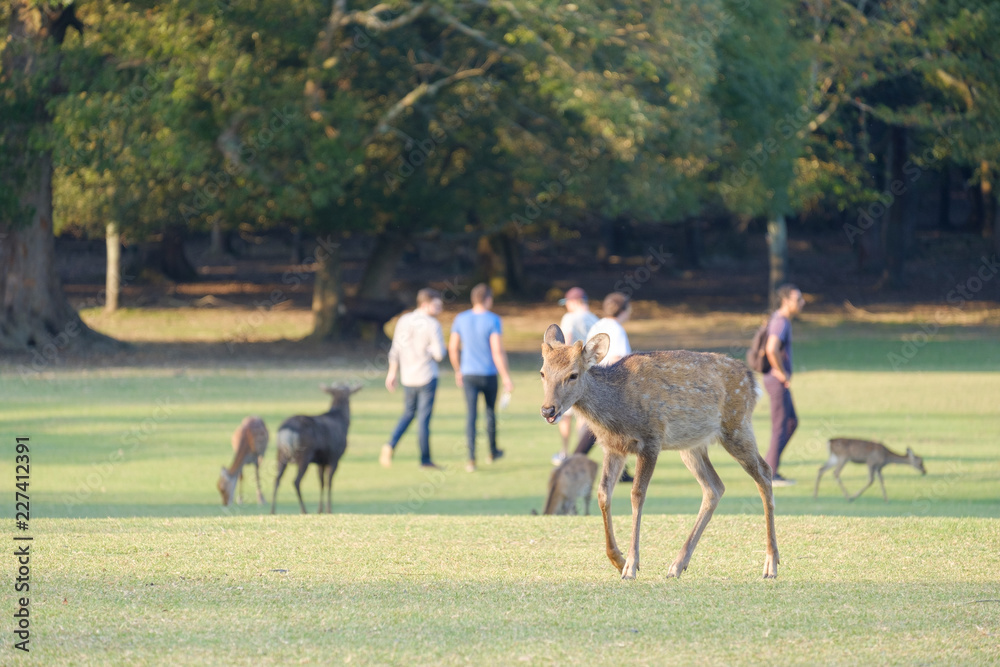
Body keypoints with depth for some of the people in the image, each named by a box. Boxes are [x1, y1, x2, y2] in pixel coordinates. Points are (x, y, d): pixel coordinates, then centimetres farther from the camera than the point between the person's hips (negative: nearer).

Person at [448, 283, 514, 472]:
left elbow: (453, 348, 7)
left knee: (471, 415, 0)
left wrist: (458, 371, 22)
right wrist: (506, 378, -12)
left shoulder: (461, 319, 1)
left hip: (468, 373, 2)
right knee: (490, 411, 18)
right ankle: (493, 451, 34)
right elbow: (498, 351, -16)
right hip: (489, 373, -2)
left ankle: (471, 458, -11)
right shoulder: (493, 320, -11)